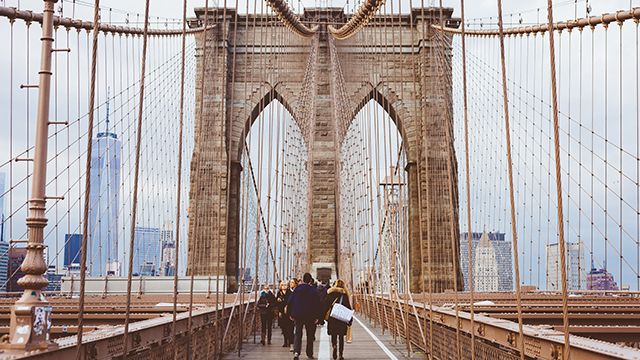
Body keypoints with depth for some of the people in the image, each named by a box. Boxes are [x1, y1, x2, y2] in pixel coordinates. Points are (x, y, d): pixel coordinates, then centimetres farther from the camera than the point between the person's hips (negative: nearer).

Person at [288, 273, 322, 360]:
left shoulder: (297, 289, 0)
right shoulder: (313, 290, -7)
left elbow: (290, 302, 3)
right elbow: (317, 304, -8)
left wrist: (291, 314, 10)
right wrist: (318, 317, -4)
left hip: (297, 314, 1)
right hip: (310, 316, -1)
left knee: (298, 334, 3)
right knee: (310, 335, 13)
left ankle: (296, 352, -17)